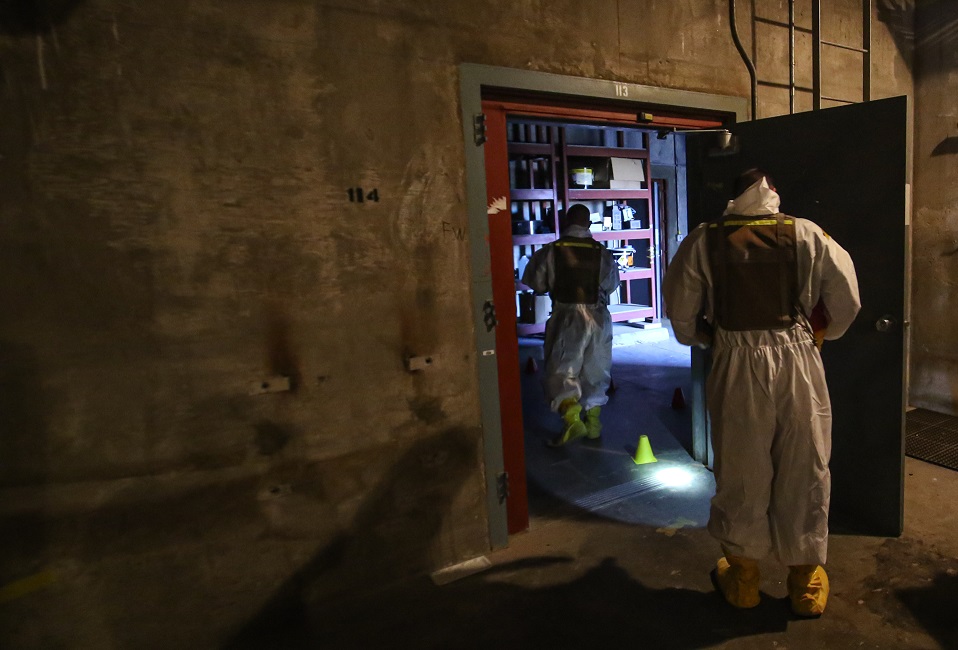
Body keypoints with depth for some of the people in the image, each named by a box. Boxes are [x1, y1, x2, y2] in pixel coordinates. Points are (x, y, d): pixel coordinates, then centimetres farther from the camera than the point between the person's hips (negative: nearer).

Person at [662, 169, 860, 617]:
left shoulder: (704, 241, -1)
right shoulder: (806, 234, 1)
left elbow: (680, 311, 0)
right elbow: (847, 299, 5)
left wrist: (708, 339, 18)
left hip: (736, 366, 0)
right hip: (798, 362, 1)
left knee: (741, 471, 12)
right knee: (804, 472, 14)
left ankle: (741, 575, 28)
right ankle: (805, 581, 28)